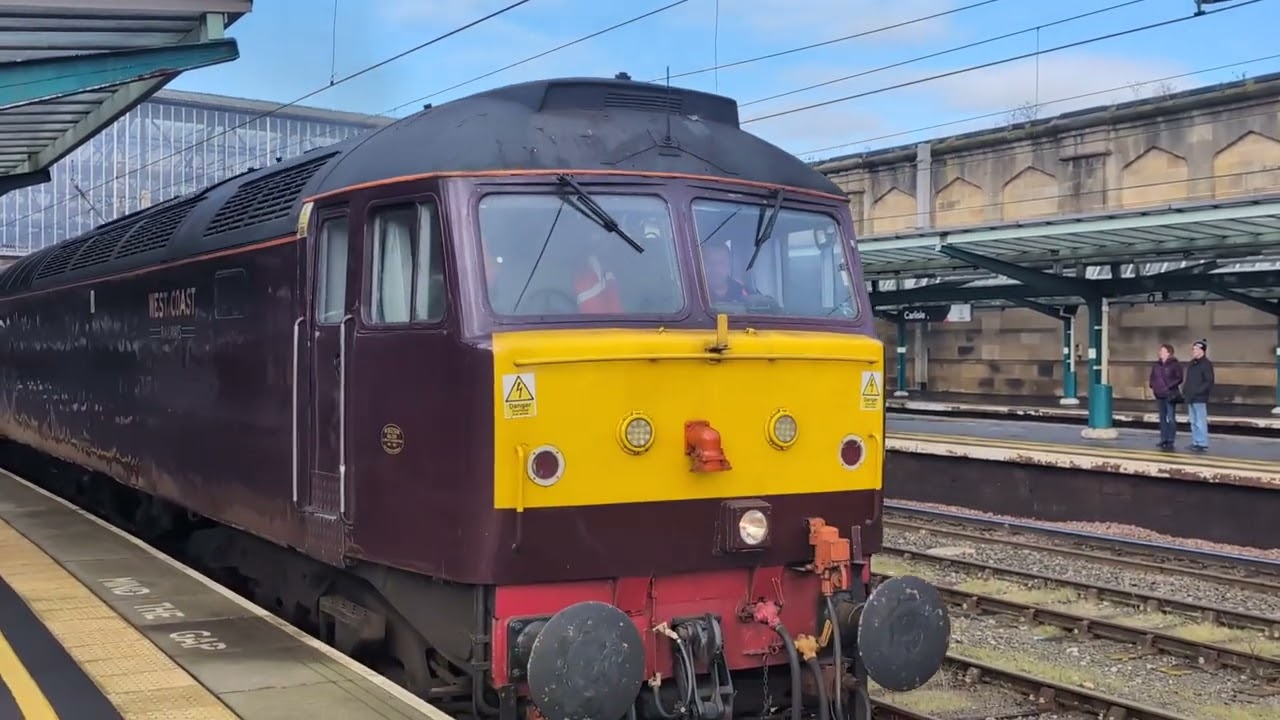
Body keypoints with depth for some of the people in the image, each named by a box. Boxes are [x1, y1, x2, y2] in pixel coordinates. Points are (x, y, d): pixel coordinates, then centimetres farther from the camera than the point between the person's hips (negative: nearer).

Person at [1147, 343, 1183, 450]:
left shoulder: (1175, 364, -7)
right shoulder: (1156, 365, 11)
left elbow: (1179, 379, -10)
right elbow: (1153, 377, 21)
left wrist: (1170, 387, -17)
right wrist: (1152, 386, 6)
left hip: (1170, 395, -6)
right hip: (1159, 395, 6)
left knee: (1170, 418, -5)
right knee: (1162, 418, 11)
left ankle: (1170, 441, -2)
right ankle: (1164, 440, 16)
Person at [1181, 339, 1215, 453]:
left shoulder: (1206, 364, -10)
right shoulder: (1191, 364, 17)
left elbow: (1209, 381, -15)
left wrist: (1198, 391, -20)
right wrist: (1185, 391, 9)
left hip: (1200, 398, -9)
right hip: (1191, 398, 9)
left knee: (1200, 422, -7)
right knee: (1193, 422, 13)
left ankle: (1202, 444, -4)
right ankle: (1196, 443, 20)